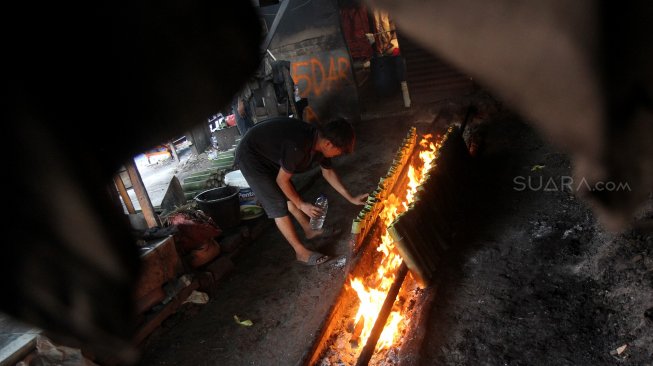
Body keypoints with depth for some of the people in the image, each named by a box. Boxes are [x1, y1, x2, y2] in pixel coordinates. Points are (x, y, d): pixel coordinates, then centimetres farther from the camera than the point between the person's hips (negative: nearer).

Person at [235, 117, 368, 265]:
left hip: (268, 154, 8)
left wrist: (351, 198, 9)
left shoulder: (320, 140, -9)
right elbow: (282, 180, -22)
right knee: (278, 205, -7)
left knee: (290, 194, 15)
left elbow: (328, 172, 7)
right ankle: (302, 253, 1)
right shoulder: (298, 147, -36)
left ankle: (309, 230, 33)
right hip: (250, 158, -8)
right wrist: (301, 204, -9)